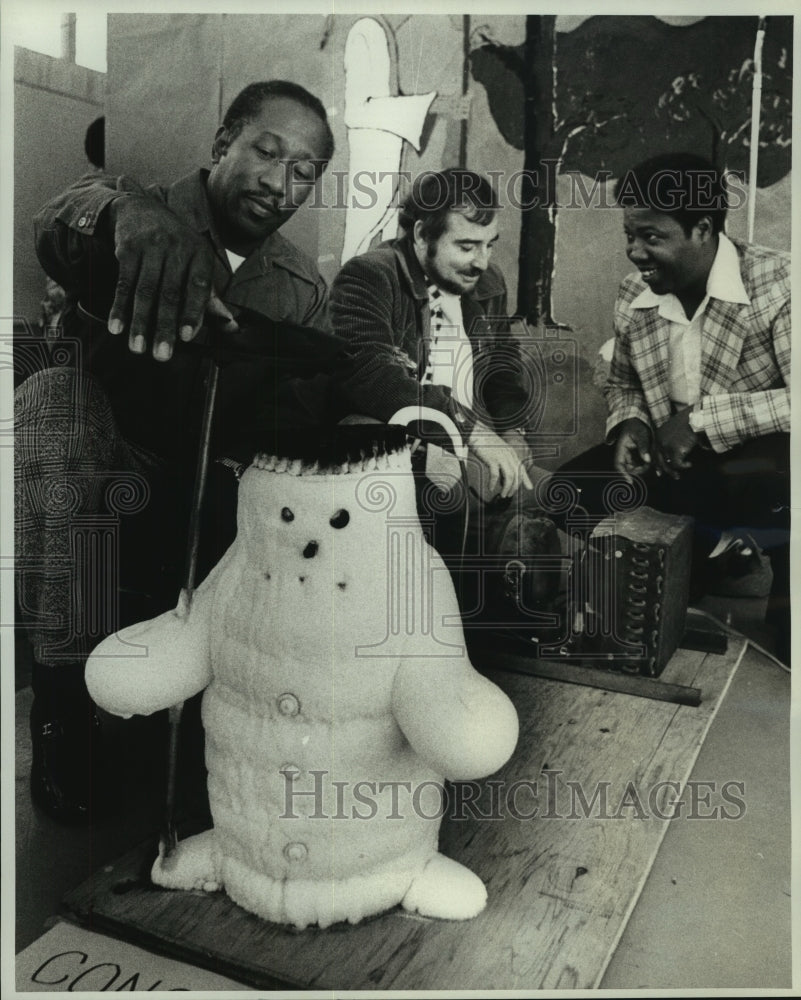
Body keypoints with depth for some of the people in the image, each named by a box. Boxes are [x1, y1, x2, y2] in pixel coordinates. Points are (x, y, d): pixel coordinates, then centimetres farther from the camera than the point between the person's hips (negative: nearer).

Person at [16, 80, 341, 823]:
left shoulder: (305, 292, 5)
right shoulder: (136, 218, -5)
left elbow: (309, 412, -7)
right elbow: (62, 219, -29)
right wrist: (126, 210, -53)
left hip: (208, 507, 3)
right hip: (94, 497, -3)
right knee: (58, 394, -32)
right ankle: (62, 692, -23)